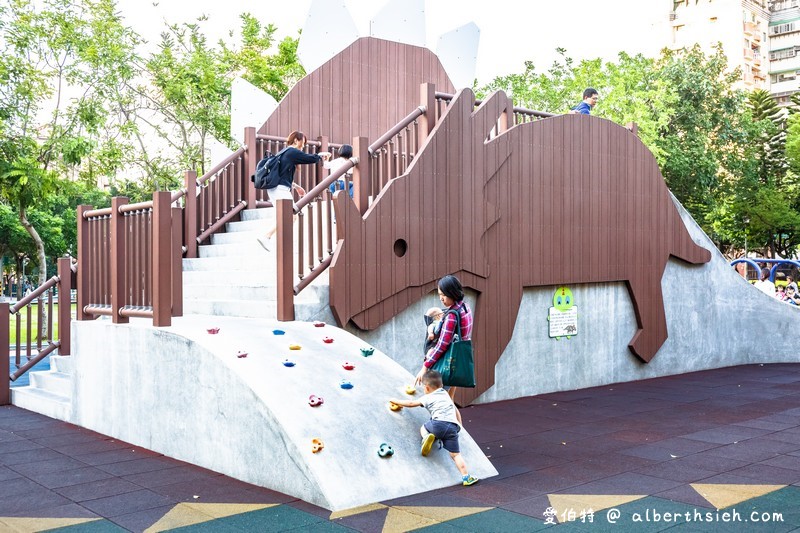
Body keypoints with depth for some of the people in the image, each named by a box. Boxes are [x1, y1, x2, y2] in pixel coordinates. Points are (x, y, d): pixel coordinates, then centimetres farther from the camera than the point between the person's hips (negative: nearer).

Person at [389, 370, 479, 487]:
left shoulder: (427, 398, 17)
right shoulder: (446, 394, 31)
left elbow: (411, 403, 21)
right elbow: (456, 411, 35)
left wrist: (397, 402, 36)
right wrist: (459, 426, 45)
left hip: (439, 423, -4)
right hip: (453, 427, 4)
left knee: (423, 428, 26)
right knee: (455, 454, 8)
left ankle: (427, 437, -6)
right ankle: (466, 477, -4)